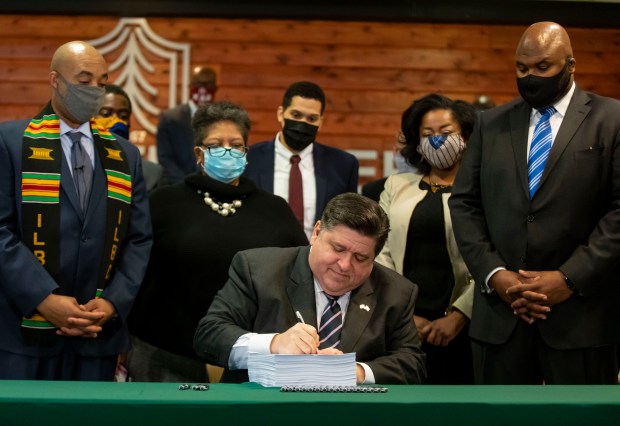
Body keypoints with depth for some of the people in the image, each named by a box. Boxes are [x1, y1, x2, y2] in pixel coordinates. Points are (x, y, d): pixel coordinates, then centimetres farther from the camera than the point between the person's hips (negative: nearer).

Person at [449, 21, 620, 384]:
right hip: (500, 312, 3)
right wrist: (493, 274, -5)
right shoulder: (491, 124, 13)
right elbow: (464, 204, 9)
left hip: (581, 313, -3)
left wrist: (571, 278, -13)